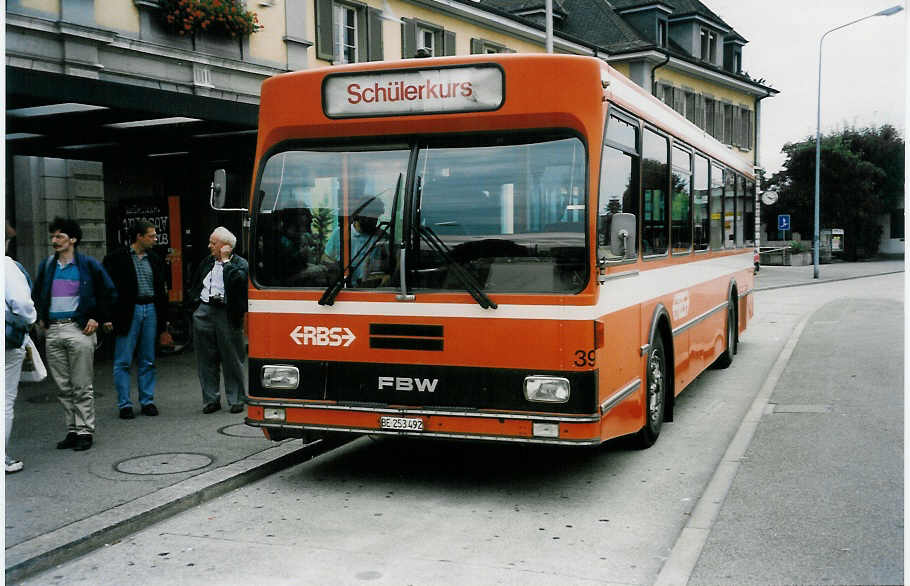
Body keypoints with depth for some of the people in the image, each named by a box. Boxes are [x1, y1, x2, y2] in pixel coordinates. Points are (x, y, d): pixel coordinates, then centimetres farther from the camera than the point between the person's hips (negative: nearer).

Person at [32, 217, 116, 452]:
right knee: (64, 387, 8)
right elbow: (36, 294, 29)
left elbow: (109, 293, 3)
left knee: (82, 387, -2)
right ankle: (72, 431, 15)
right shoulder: (46, 266, 13)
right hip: (53, 332, 5)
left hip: (79, 329, -5)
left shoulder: (88, 265, -1)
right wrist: (41, 318, 17)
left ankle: (85, 431, 4)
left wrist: (97, 318, -2)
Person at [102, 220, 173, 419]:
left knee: (148, 361, 9)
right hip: (128, 311, -4)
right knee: (123, 362, 0)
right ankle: (124, 404, 7)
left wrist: (163, 324, 13)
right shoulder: (117, 259, -4)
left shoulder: (155, 260, 12)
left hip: (151, 310, 5)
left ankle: (147, 401, 18)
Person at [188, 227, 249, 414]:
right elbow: (195, 284, 23)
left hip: (227, 313, -5)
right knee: (206, 358, 6)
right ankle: (211, 399, 15)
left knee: (232, 359, 1)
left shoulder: (240, 263, 0)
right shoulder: (207, 262, 16)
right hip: (204, 313, 5)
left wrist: (226, 261, -12)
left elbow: (239, 279, -21)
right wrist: (196, 301, 9)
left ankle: (236, 400, 11)